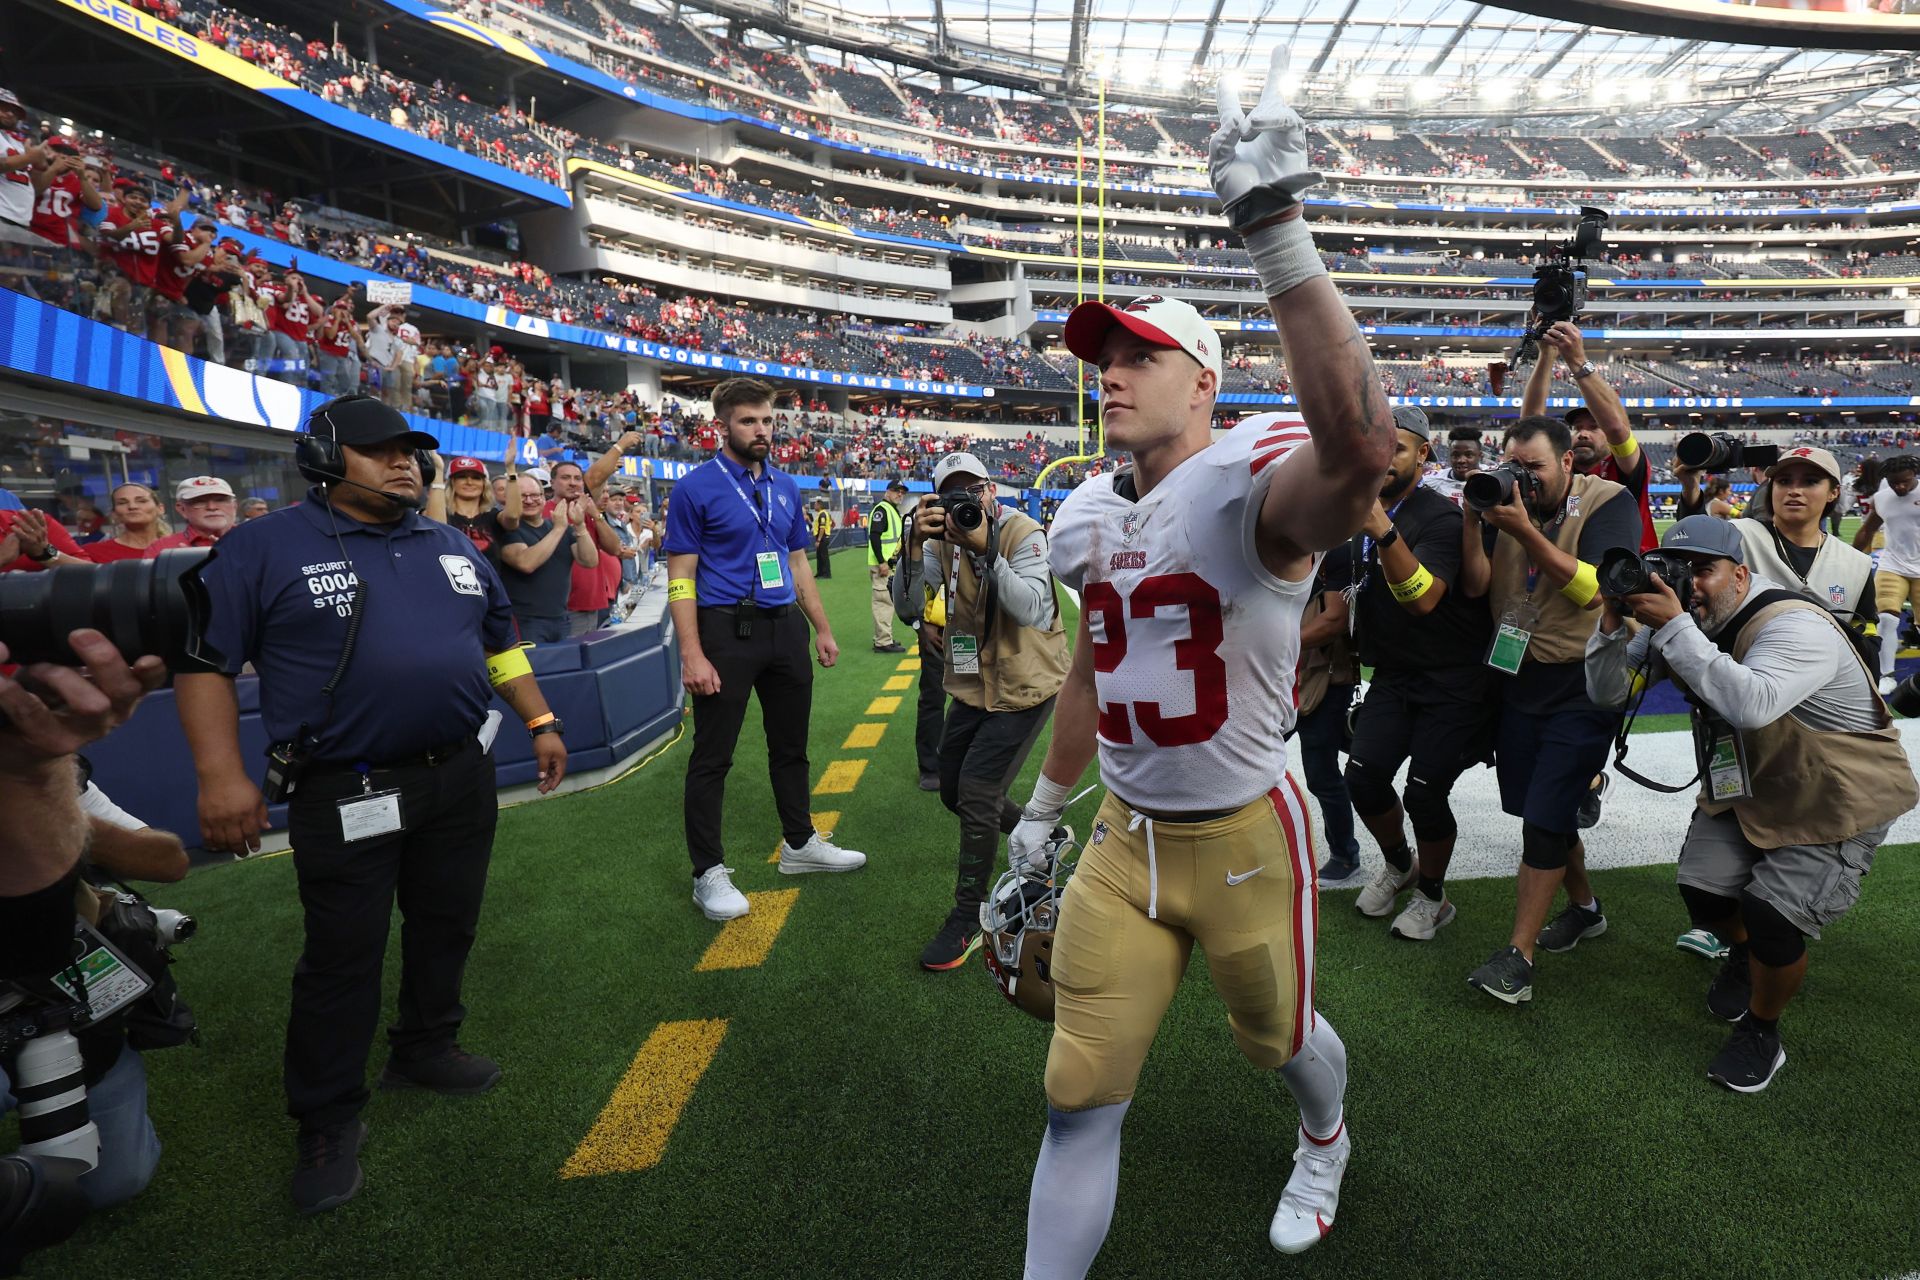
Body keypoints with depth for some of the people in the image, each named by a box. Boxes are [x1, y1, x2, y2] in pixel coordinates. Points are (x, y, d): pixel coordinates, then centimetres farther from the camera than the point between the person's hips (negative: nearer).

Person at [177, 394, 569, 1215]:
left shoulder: (452, 547, 11)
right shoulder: (266, 548, -5)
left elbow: (499, 643, 19)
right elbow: (203, 657, -7)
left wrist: (540, 722, 14)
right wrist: (220, 773, -15)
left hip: (461, 779, 6)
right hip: (346, 795, -5)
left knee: (446, 927, 17)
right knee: (342, 957, 5)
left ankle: (425, 1049, 40)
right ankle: (328, 1120, 22)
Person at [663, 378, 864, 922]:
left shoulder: (786, 487, 11)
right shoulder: (696, 488, -7)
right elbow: (681, 577, -10)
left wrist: (823, 629, 14)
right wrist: (692, 655, -18)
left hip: (785, 629, 6)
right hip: (726, 630, -6)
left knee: (791, 745, 17)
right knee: (712, 756, 2)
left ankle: (800, 843, 33)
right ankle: (709, 872, 14)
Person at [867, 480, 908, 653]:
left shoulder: (895, 511, 20)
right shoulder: (882, 509, -11)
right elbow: (874, 536, -21)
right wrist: (882, 562, -24)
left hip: (890, 565, 11)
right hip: (881, 565, -11)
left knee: (887, 601, 16)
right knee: (884, 601, -9)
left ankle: (882, 639, 26)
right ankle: (883, 642, -7)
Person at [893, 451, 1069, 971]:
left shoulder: (1023, 533, -18)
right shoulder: (942, 542, -3)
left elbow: (1031, 610, -31)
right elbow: (907, 608, -13)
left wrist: (985, 549, -38)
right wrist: (915, 547, -28)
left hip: (1025, 687, -7)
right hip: (974, 685, 7)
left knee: (977, 792, -12)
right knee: (955, 791, 15)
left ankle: (968, 920, 6)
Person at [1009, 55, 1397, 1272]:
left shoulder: (1253, 482, -19)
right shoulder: (1089, 512, 4)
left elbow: (1360, 444, -45)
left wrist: (1278, 232, -46)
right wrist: (1046, 804, 23)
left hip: (1244, 837, -5)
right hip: (1126, 839, 5)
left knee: (1280, 1035, 23)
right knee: (1080, 1095, 7)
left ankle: (1327, 1140, 59)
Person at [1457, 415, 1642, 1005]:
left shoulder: (1608, 504, -9)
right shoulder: (1507, 501, 5)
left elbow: (1592, 588, -22)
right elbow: (1475, 585, -2)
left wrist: (1525, 531, -29)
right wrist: (1472, 520, -16)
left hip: (1582, 688, -5)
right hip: (1518, 684, 6)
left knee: (1545, 818, -8)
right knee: (1544, 809, 16)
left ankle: (1518, 956, -2)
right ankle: (1583, 907, 39)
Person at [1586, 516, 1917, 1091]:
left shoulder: (1797, 626, -31)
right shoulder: (1677, 619, -10)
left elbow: (1752, 705, -51)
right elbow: (1608, 693, -10)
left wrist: (1674, 628, -48)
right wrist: (1615, 623, -26)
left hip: (1840, 802, -6)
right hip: (1747, 785, 6)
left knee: (1771, 914, -16)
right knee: (1702, 889, -5)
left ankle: (1761, 1036, 14)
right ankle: (1744, 959, 33)